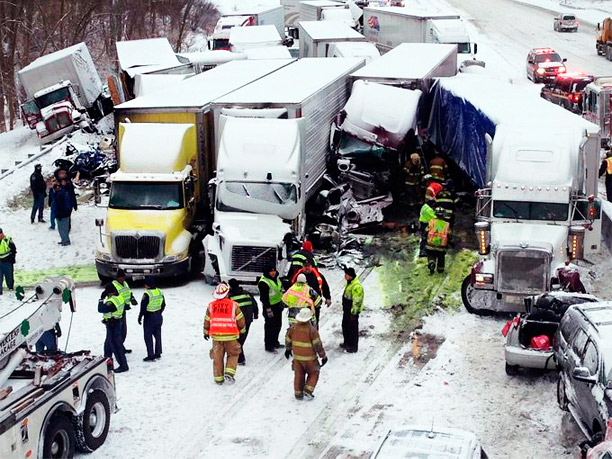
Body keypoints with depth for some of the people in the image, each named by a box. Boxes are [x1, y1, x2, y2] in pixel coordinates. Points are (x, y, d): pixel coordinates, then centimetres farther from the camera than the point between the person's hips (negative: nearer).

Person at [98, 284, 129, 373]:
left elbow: (100, 309, -25)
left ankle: (123, 365, 0)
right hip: (118, 322, 10)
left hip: (112, 325, -10)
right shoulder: (120, 298, 4)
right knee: (108, 344, 23)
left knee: (116, 345, -4)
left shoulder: (111, 302, -25)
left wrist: (102, 298, -14)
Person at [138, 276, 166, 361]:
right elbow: (163, 305, 12)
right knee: (158, 335, 17)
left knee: (148, 337, 2)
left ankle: (151, 355, 3)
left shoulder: (147, 294, -19)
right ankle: (158, 354, 25)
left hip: (149, 317, -7)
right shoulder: (160, 292, 3)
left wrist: (140, 317, -7)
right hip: (158, 317, 7)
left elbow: (143, 307, -17)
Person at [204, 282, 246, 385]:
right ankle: (229, 373, -3)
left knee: (217, 357, 12)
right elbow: (240, 320, -1)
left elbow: (207, 320, 9)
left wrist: (206, 332, 24)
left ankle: (218, 378, 16)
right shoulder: (234, 305, -6)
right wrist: (242, 331, 16)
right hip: (230, 336, -2)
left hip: (216, 336, 2)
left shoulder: (211, 305, 1)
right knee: (233, 355, 14)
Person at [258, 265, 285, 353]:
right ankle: (268, 346, 5)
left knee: (278, 325, 18)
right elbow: (264, 297, -21)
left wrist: (281, 302, 23)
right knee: (270, 326, -3)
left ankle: (275, 342, 34)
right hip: (270, 307, -9)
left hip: (278, 305, 9)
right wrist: (268, 309, -22)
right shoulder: (263, 282, -20)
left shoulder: (277, 278, 8)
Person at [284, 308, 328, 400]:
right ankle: (308, 391, 6)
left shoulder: (293, 328, -5)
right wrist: (323, 356, -4)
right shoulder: (312, 330, -20)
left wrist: (288, 349, 29)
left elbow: (288, 340, 10)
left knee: (299, 375, 16)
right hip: (309, 358, -4)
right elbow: (318, 345, -16)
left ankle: (298, 394, 21)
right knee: (313, 374, 15)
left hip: (297, 357, 4)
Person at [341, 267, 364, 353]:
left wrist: (353, 313, -21)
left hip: (352, 311, -10)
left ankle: (353, 346, 14)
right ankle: (347, 343, 37)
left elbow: (356, 301, -24)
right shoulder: (349, 283, 6)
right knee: (345, 326, 21)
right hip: (347, 310, 10)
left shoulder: (356, 286, -26)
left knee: (353, 328, 2)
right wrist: (344, 308, 24)